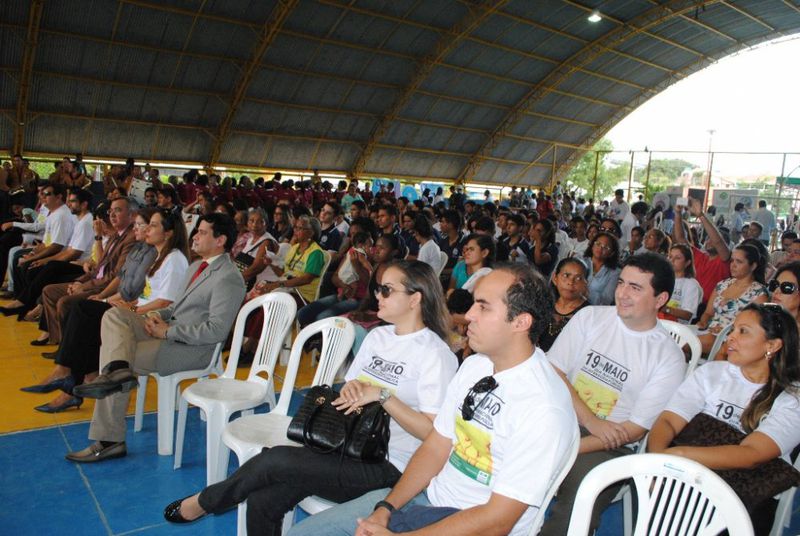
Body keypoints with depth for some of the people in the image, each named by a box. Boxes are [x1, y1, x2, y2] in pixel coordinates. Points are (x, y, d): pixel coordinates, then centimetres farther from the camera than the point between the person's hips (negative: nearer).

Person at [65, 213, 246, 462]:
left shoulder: (228, 278, -16)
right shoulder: (197, 266, 16)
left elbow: (216, 331, -22)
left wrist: (167, 331, -17)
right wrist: (159, 314, 4)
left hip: (192, 347, -9)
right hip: (170, 331, 9)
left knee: (109, 349, -13)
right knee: (114, 315, -8)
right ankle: (117, 368, -27)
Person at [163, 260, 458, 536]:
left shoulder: (435, 353, -11)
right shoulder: (377, 335, 12)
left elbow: (433, 431, -17)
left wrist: (382, 395, -23)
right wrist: (350, 388, -6)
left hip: (388, 465, -6)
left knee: (275, 460, -20)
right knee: (263, 502, -15)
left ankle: (203, 502, 6)